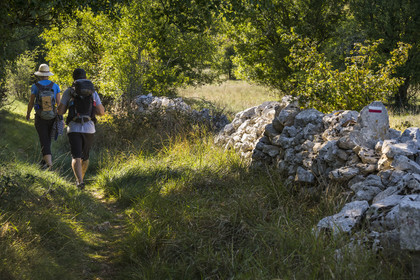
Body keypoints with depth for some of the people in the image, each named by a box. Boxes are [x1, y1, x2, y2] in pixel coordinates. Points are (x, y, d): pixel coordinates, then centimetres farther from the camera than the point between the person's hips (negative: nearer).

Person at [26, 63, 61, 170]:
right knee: (47, 139, 23)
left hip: (40, 118, -3)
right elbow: (59, 103, -6)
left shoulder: (35, 86, -9)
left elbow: (31, 102, -2)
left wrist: (28, 114, 17)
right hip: (52, 117, 3)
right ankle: (44, 159, 34)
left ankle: (49, 163, -19)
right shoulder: (55, 86, -4)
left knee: (44, 141, -2)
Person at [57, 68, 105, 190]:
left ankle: (80, 181, -31)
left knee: (76, 157, -9)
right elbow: (102, 112, 0)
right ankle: (81, 178, 40)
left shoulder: (68, 92, 2)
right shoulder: (93, 92, 6)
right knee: (85, 156, 23)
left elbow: (60, 111, -2)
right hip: (89, 129, 2)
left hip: (74, 129, -2)